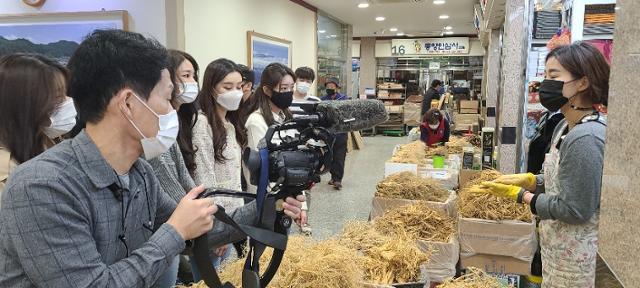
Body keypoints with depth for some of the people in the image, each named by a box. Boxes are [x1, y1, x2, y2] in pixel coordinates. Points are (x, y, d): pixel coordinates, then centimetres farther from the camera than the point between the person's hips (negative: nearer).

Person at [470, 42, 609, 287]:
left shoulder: (586, 138, -26)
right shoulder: (566, 126, 3)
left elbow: (575, 210, -24)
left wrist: (520, 195, -16)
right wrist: (529, 180, -2)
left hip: (574, 258, -8)